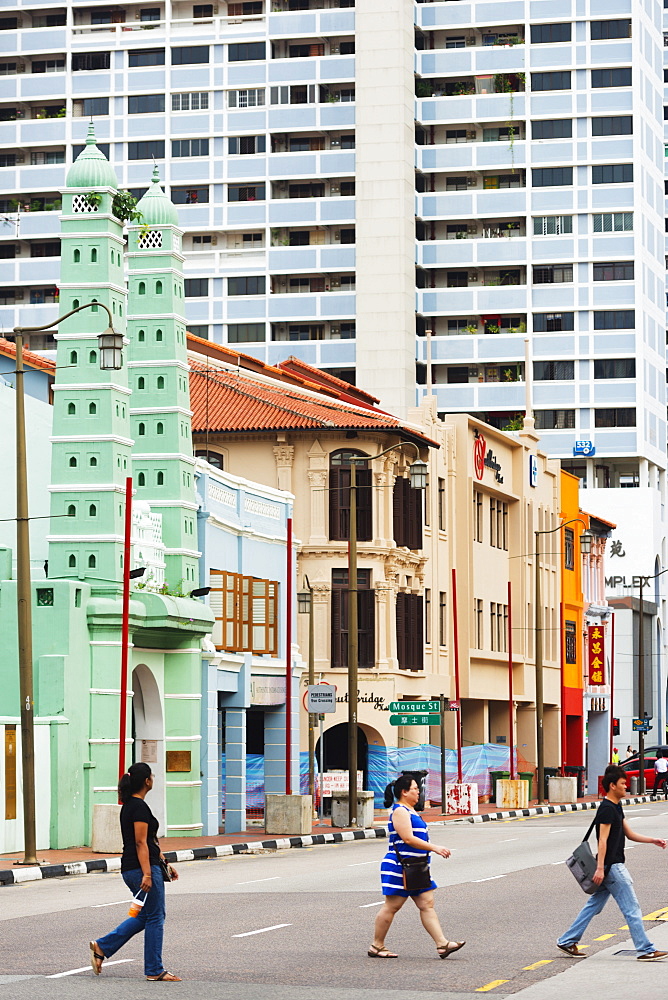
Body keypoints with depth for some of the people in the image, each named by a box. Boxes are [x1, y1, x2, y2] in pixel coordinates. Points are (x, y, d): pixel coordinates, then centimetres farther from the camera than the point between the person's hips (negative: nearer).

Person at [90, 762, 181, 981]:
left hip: (130, 870, 10)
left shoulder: (129, 805, 15)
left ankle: (102, 947, 15)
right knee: (155, 918, 0)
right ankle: (154, 971, 6)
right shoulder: (140, 807, -15)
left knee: (144, 916, 18)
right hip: (142, 868, -10)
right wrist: (147, 874, -24)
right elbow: (141, 843, -21)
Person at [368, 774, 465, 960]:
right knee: (391, 907, -3)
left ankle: (442, 944, -4)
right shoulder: (400, 811, -13)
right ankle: (376, 947, 5)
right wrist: (434, 848, -21)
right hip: (399, 867, -10)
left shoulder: (409, 811, 19)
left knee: (427, 904, 1)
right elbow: (408, 838, -22)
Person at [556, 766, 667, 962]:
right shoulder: (607, 809, -15)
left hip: (611, 867, 10)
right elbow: (603, 840, -20)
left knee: (594, 905, 12)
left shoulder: (616, 807, 17)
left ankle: (567, 942, 15)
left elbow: (629, 834, 21)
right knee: (632, 909, -5)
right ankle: (645, 950, -2)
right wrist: (600, 868, -24)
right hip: (612, 866, -10)